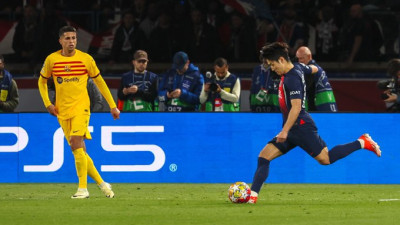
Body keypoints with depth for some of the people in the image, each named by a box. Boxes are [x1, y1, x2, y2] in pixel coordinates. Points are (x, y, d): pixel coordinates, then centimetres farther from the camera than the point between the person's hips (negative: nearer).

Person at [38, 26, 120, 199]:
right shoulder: (51, 60, 3)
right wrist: (48, 104, 5)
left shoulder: (86, 59, -1)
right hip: (62, 111, 3)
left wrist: (113, 106, 11)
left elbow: (99, 82, 10)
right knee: (79, 151, 3)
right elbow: (42, 82, 18)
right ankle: (101, 183, 15)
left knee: (76, 144, -21)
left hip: (81, 107, -3)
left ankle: (83, 188, -17)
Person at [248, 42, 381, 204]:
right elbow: (314, 69, 28)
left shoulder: (292, 78, -19)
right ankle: (252, 195, -5)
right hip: (292, 129, 10)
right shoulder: (297, 67, 8)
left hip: (301, 126, -10)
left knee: (326, 159, -8)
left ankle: (362, 143, 6)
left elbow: (296, 108, -24)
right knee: (264, 157, -1)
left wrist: (285, 131, -27)